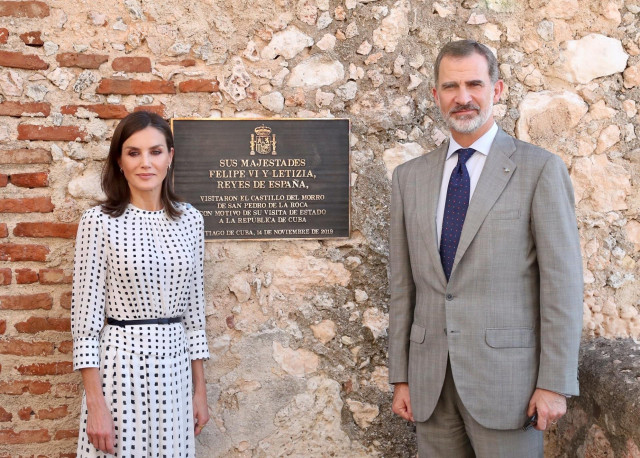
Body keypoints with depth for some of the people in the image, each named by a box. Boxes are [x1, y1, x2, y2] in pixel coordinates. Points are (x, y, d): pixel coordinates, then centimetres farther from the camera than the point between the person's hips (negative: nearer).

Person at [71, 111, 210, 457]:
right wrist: (95, 403, -12)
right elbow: (86, 315, -8)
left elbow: (194, 310, 9)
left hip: (175, 366, 4)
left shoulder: (190, 219, 4)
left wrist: (200, 388, 8)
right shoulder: (99, 221, -8)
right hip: (121, 364, -4)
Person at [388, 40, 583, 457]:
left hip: (506, 375, -3)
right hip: (430, 380, 4)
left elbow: (562, 281, -6)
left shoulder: (540, 169, -3)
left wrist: (555, 383, -10)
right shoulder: (409, 176, 9)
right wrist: (401, 377, 8)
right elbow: (403, 284, 9)